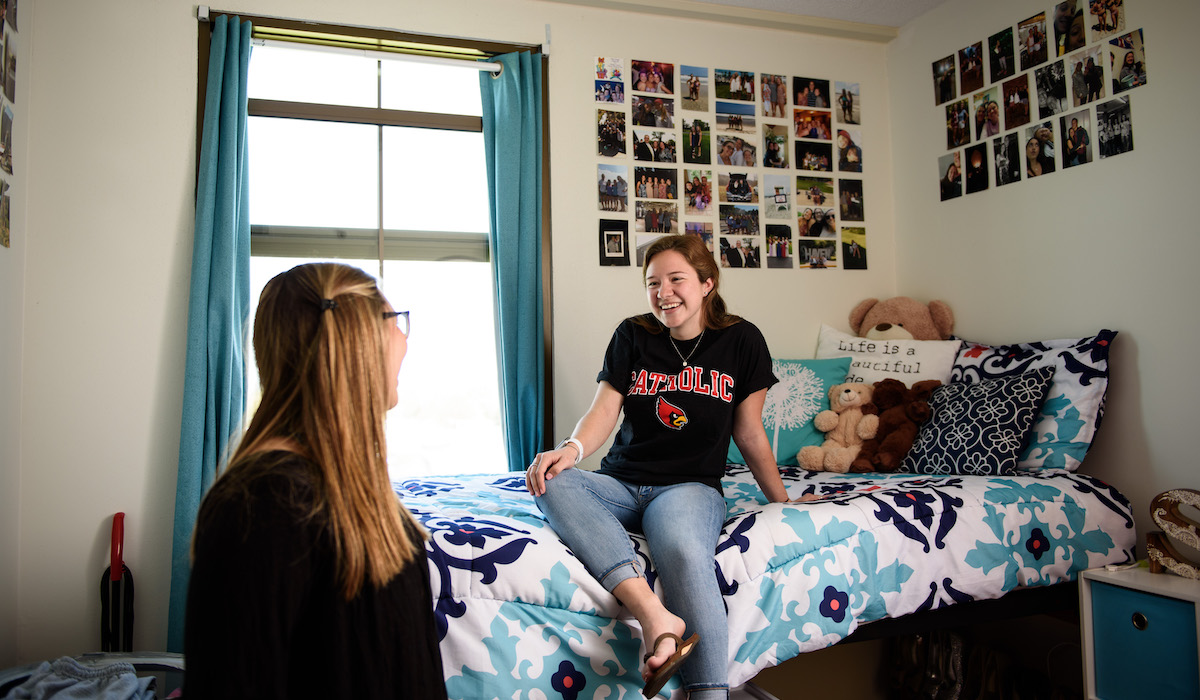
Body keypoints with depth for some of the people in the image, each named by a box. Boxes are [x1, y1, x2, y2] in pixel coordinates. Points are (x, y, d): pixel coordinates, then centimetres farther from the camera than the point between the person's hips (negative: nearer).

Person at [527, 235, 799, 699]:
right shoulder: (632, 336, 8)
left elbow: (750, 434, 11)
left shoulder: (741, 341, 5)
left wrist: (783, 502, 16)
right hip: (620, 484, 3)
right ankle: (654, 614, -44)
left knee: (683, 552, -38)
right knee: (551, 483, -31)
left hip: (691, 486, -2)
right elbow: (604, 410, -1)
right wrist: (572, 448, -22)